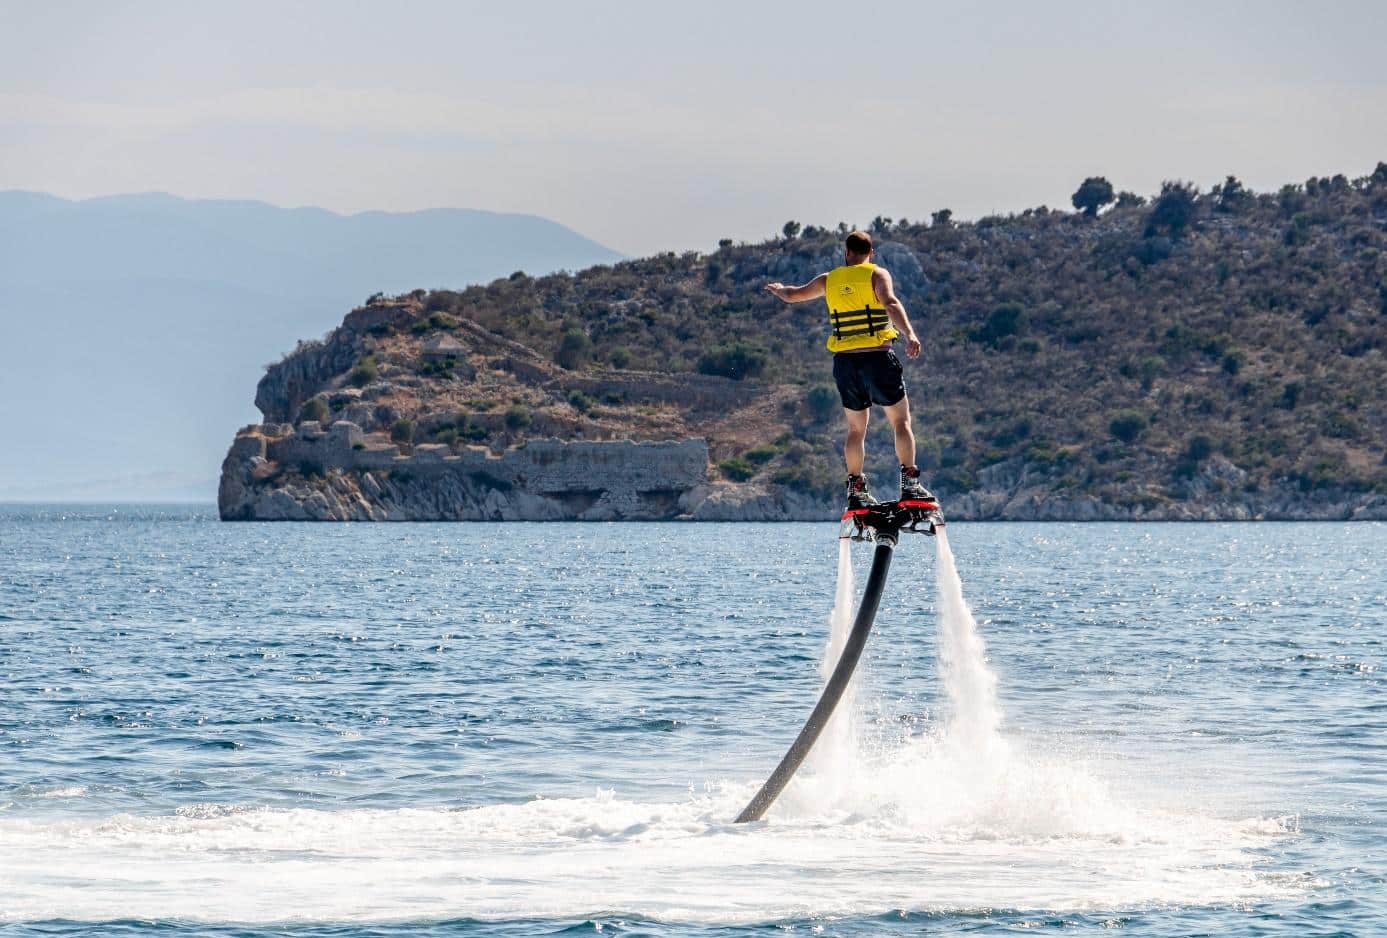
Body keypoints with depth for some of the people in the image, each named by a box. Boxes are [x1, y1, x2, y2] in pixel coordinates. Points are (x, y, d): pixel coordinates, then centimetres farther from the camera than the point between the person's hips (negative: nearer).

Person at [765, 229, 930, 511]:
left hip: (845, 361, 4)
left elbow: (793, 295, 27)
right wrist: (910, 335, -32)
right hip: (878, 358, -4)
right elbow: (891, 304, -21)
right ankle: (910, 483, -9)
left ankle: (856, 490, 10)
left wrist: (777, 289, 49)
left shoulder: (829, 280, 11)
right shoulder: (877, 275, -1)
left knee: (856, 429, 13)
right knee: (901, 421, 3)